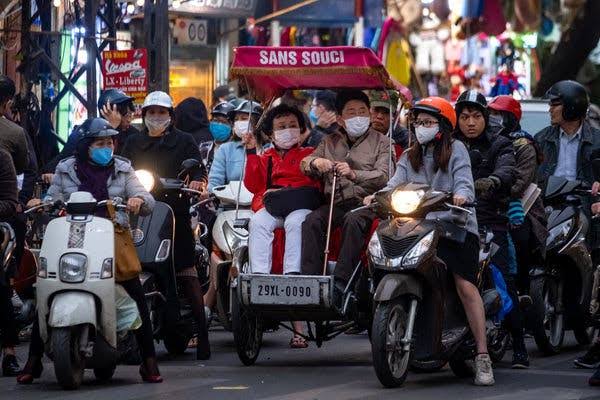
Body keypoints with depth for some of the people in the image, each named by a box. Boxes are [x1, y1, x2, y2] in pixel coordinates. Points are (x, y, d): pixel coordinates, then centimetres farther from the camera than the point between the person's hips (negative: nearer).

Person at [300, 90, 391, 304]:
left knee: (353, 220, -37)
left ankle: (340, 282, -42)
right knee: (312, 220, -27)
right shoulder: (330, 142, 25)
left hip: (366, 203, -4)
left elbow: (383, 176, -5)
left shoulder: (381, 142, 11)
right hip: (336, 203, 4)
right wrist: (315, 162, -9)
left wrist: (354, 174, -24)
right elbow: (304, 164, 17)